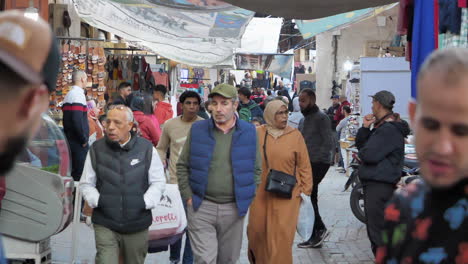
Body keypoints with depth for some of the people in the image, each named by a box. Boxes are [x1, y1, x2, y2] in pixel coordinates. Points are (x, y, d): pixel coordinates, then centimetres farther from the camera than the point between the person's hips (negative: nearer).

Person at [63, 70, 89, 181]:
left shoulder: (68, 95, 16)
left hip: (70, 139, 10)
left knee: (73, 170, 14)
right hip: (79, 143, -10)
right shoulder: (78, 94, -14)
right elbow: (77, 119, -24)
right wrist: (84, 139, -15)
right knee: (80, 172, -7)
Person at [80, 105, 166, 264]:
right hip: (105, 225, 0)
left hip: (137, 226, 1)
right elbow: (86, 184, 10)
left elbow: (158, 182, 6)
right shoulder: (97, 149, 4)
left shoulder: (146, 149, 2)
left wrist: (145, 202, -8)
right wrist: (97, 200, -7)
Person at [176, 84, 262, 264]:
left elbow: (256, 169, 9)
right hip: (201, 208, -1)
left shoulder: (248, 132, 1)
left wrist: (248, 198, 1)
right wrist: (188, 196, -1)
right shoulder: (198, 130, 0)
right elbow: (182, 165, 6)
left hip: (234, 209, 1)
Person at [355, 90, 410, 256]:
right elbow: (360, 144, 18)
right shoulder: (381, 126, 19)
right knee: (373, 227, 19)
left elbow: (369, 155, -23)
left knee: (377, 230, -10)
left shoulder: (389, 129, -17)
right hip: (373, 182, 11)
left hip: (380, 185, -11)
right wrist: (365, 127, 3)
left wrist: (362, 151, -1)